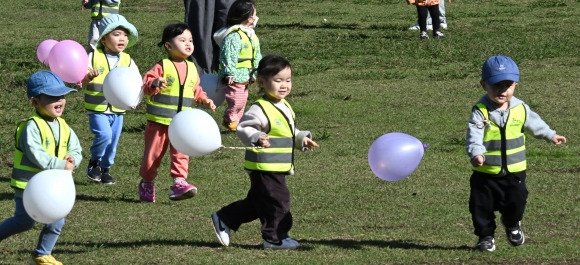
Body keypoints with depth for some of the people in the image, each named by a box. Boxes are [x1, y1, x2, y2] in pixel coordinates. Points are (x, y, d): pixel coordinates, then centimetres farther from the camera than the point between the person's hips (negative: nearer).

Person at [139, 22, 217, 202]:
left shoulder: (192, 69, 9)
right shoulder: (163, 67, -9)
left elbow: (196, 91, 21)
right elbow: (146, 84, -16)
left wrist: (205, 100, 5)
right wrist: (154, 84, -36)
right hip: (159, 121, -4)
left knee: (181, 154, -8)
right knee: (153, 153, 6)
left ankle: (179, 182, -9)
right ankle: (147, 184, 21)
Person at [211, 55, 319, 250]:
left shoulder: (285, 107, 14)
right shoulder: (260, 109, -17)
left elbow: (291, 133, 27)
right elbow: (243, 128, -25)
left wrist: (302, 139, 12)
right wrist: (256, 138, -41)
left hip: (279, 168, 10)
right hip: (265, 166, -10)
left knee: (256, 203, 18)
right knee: (278, 201, -4)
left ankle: (224, 220, 30)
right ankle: (276, 237, 8)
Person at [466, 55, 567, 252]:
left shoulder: (520, 109, -3)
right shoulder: (480, 111, -16)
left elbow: (534, 123, 18)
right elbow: (474, 136, -30)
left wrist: (550, 135, 30)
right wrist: (476, 154, -48)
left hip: (514, 171, 3)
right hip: (486, 174, -3)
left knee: (516, 202, 10)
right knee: (482, 206, 4)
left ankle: (512, 225, 41)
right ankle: (485, 236, 25)